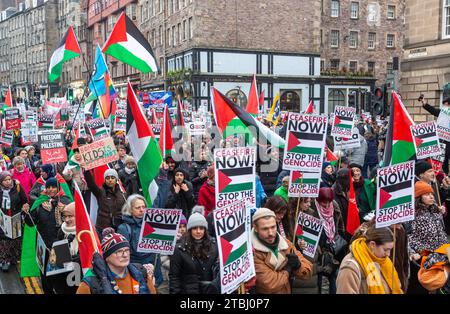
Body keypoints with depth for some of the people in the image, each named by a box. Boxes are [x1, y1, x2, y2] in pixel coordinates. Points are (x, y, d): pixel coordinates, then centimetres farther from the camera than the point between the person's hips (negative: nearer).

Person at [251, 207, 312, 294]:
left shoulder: (286, 243, 3)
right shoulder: (252, 251, -15)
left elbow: (308, 271, 7)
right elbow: (269, 284, -19)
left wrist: (298, 265, -12)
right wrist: (287, 270, -6)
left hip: (287, 291, 5)